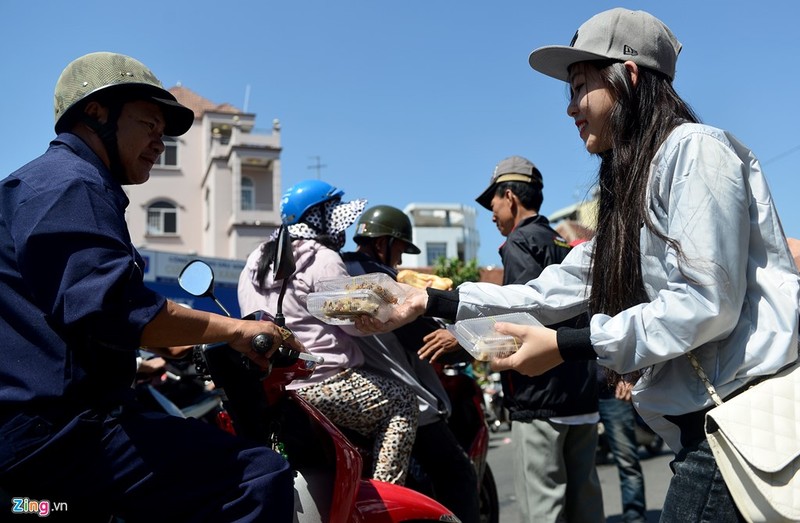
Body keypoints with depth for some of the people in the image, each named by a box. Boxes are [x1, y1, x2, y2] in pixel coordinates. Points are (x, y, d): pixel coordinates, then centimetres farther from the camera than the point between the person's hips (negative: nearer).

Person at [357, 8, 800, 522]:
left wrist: (567, 346, -17)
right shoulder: (630, 197, 18)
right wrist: (430, 302, 11)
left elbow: (706, 302, -19)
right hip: (708, 421, 8)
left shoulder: (694, 148, -10)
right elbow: (547, 293, 14)